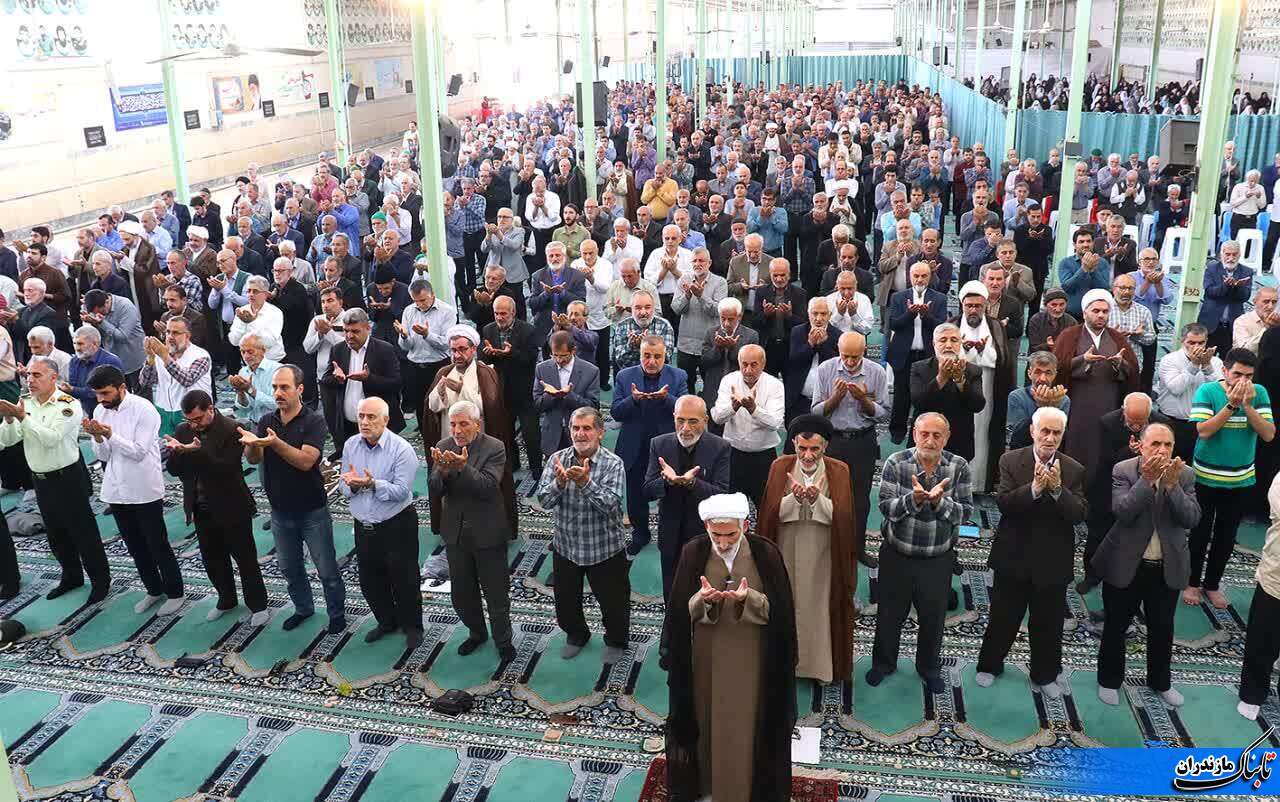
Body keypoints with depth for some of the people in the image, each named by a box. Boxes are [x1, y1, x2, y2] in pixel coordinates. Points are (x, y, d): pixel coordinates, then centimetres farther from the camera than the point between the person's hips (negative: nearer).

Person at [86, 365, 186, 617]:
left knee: (158, 546, 5)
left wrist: (110, 434, -27)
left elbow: (139, 452, -19)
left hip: (145, 492, -6)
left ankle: (175, 593, 20)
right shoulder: (100, 411, 3)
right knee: (135, 546, 17)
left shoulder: (144, 409, -16)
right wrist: (97, 437, -15)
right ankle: (154, 590, 32)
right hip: (116, 490, 6)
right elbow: (103, 456, 3)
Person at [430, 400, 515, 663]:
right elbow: (436, 490, -9)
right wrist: (442, 470, -30)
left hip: (488, 533, -4)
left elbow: (488, 487, -26)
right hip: (456, 533, 4)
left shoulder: (494, 448, -15)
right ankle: (476, 632, 42)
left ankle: (503, 640, 29)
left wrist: (463, 467, -40)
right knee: (461, 593, 19)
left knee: (496, 593, 9)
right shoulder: (443, 447, -2)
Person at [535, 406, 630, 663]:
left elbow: (611, 505, -27)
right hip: (565, 545, 3)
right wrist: (559, 481, -35)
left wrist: (585, 482, -40)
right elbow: (544, 500, -15)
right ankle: (576, 635, 49)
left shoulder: (613, 463, -16)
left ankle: (617, 640, 42)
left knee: (613, 601, 13)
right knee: (565, 600, 20)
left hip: (605, 548, -3)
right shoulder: (558, 459, -8)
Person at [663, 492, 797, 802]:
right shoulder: (693, 553, -10)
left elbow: (779, 610, -11)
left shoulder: (766, 554, -12)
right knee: (706, 719, 14)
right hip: (705, 654, 1)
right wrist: (702, 599, -30)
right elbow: (680, 611, -8)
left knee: (744, 724, 9)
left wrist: (748, 598, -30)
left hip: (750, 657, -1)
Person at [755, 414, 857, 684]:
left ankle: (823, 664, 21)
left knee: (820, 608, 6)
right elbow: (772, 512, -9)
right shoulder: (780, 467, -4)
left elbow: (841, 515, -12)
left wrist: (817, 499, -28)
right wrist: (795, 498, -26)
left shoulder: (839, 471, -6)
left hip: (823, 556, -1)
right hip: (787, 552, 1)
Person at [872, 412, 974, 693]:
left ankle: (929, 667, 41)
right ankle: (883, 662, 39)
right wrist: (914, 499, -33)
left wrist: (939, 501, -29)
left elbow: (965, 513, -11)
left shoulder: (959, 467, -9)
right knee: (890, 613, 16)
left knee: (933, 616, 16)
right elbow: (886, 507, -16)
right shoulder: (896, 463, -12)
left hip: (938, 559, 1)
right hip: (896, 556, -1)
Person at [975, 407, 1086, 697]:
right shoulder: (1011, 461, -8)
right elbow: (1003, 502, -18)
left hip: (1052, 561, 1)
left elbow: (1079, 514, -13)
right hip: (1013, 556, -1)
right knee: (1003, 617, 14)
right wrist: (1034, 488, -33)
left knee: (1048, 623, 15)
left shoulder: (1073, 470, -5)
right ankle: (989, 665, 35)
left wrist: (1057, 488, -28)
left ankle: (1045, 675, 34)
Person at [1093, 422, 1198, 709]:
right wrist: (1147, 480, -32)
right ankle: (1109, 680, 30)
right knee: (1116, 626, 11)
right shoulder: (1123, 471, -13)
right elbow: (1122, 512, -24)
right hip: (1126, 566, -3)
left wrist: (1172, 485, -26)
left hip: (1167, 568, 3)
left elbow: (1192, 518, -13)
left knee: (1162, 629, 17)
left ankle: (1160, 682, 38)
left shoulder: (1185, 475, -4)